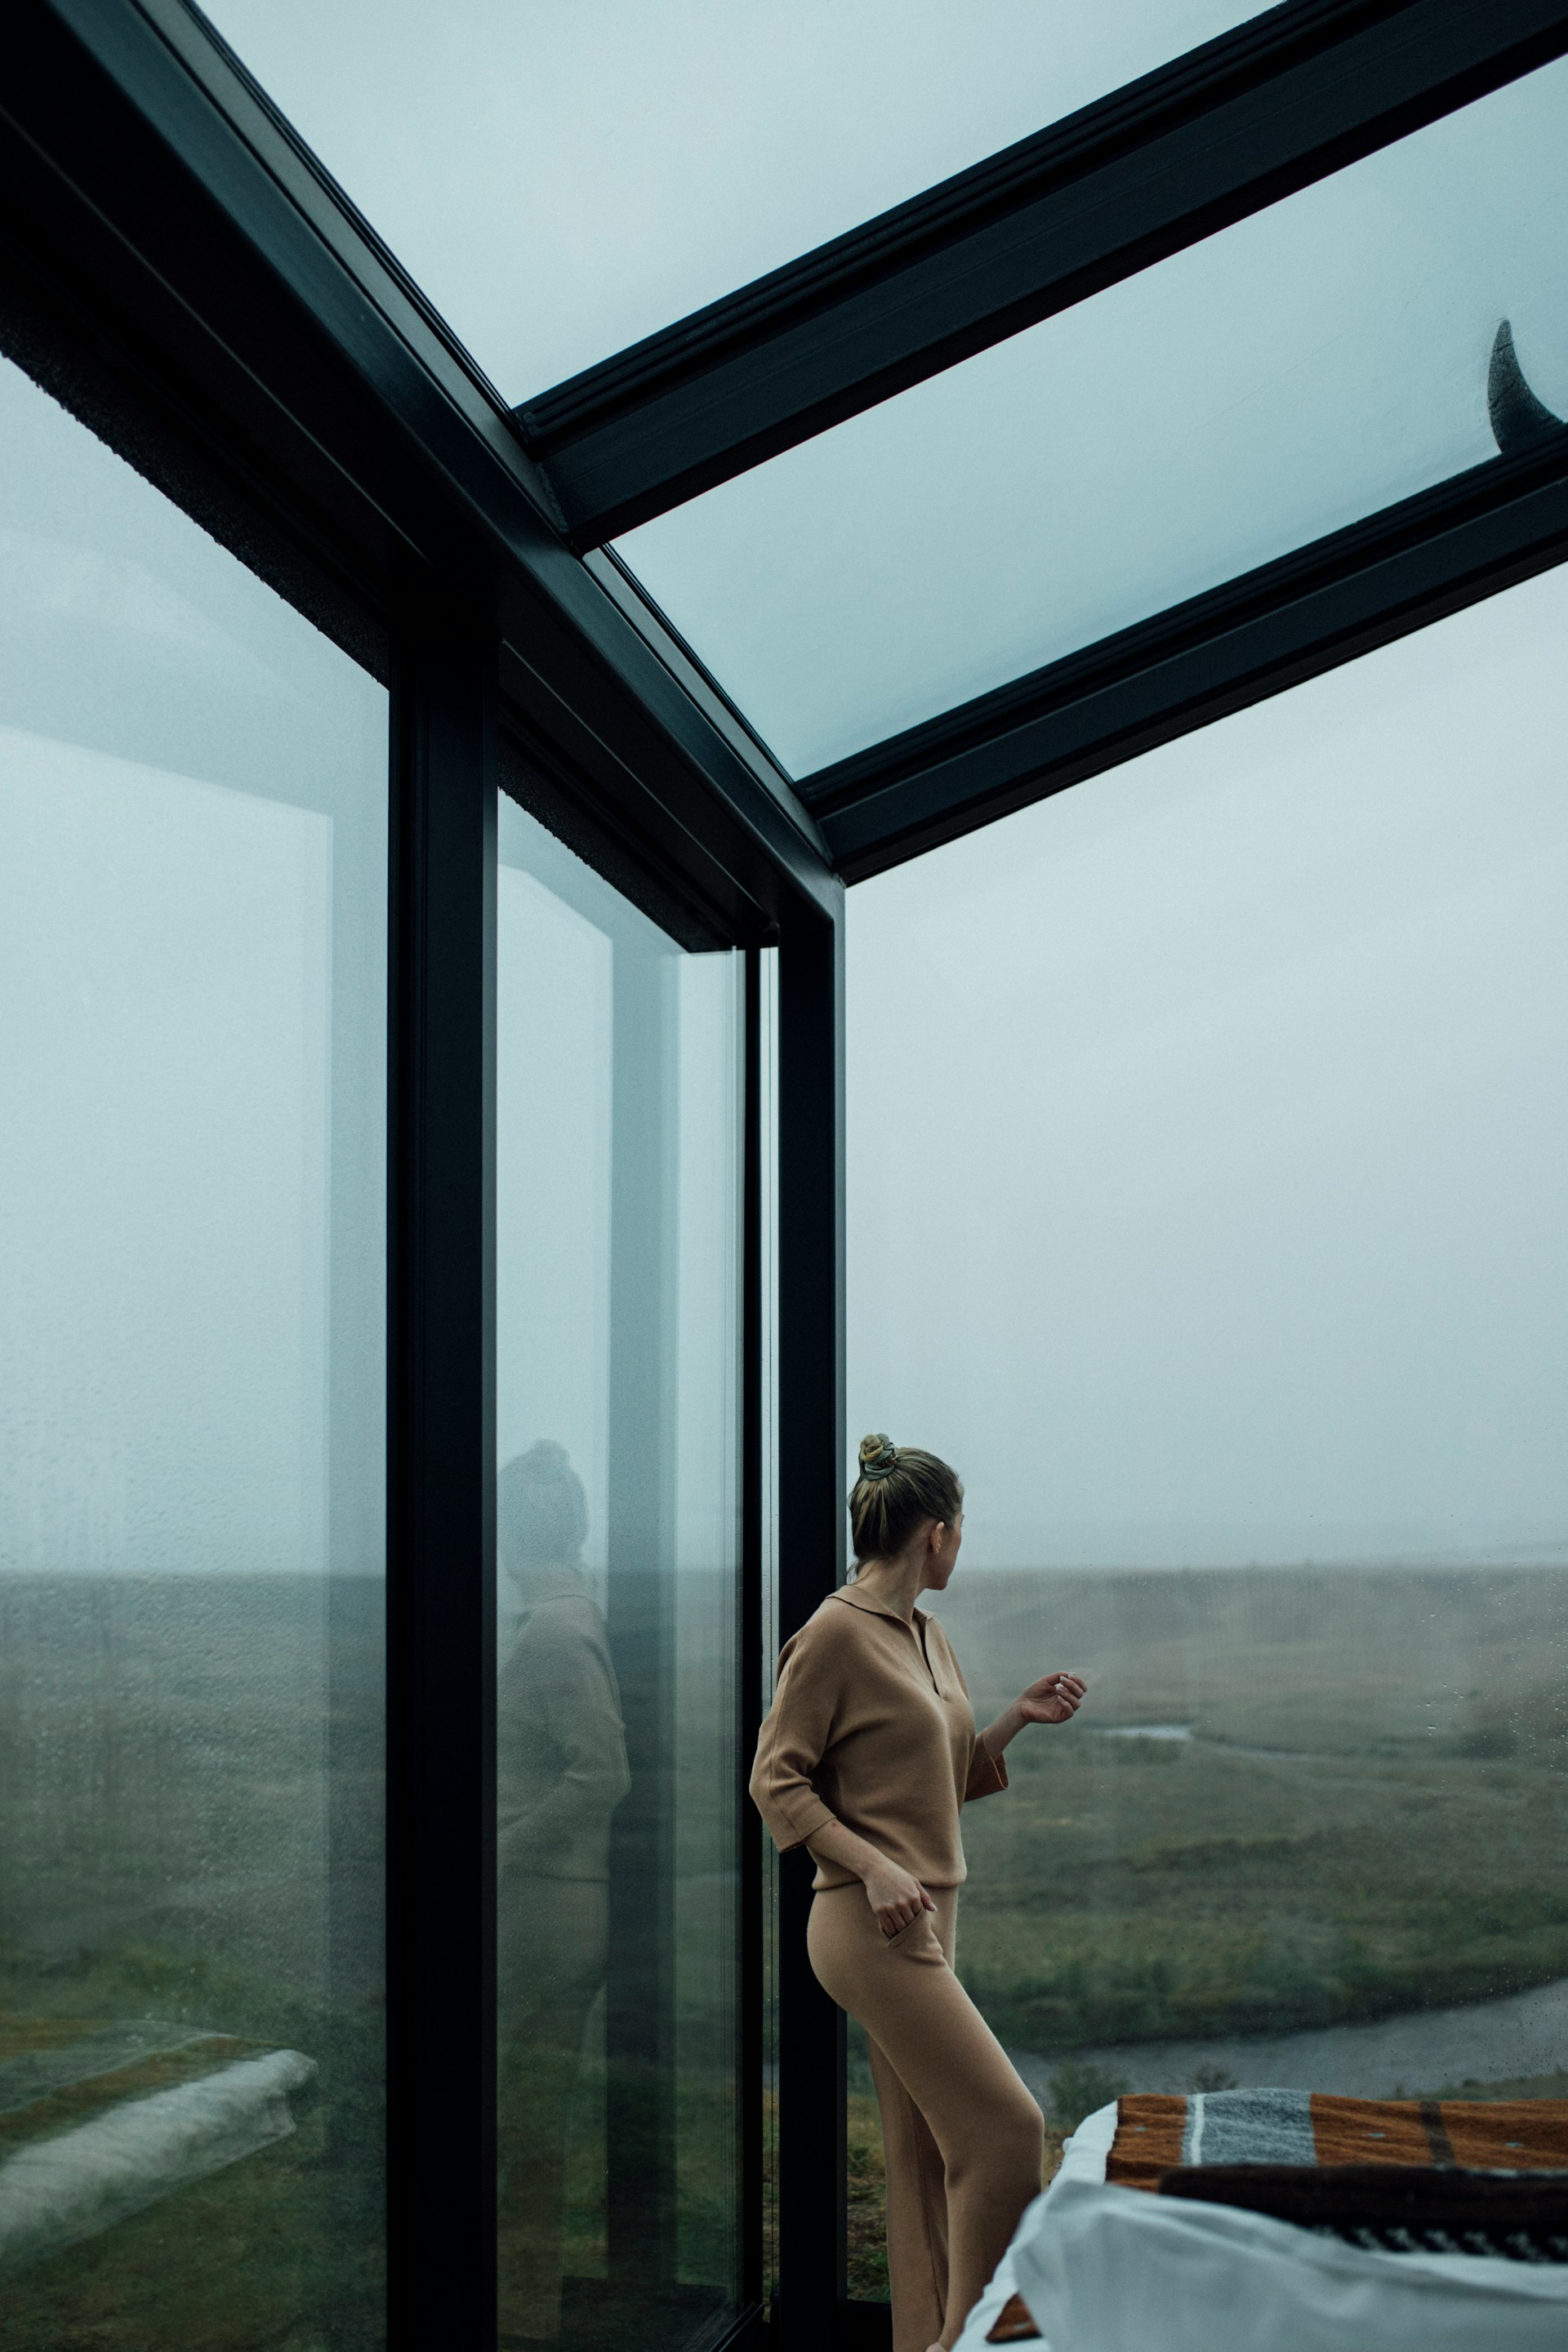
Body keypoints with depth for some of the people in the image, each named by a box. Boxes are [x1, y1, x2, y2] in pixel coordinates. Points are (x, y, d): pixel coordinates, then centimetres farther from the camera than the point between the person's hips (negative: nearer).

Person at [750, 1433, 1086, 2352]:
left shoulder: (929, 1636, 14)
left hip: (929, 1921, 9)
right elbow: (776, 1780, -12)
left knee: (924, 2153, 12)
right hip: (874, 1924, -9)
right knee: (1002, 2123, -10)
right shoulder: (836, 1635, -12)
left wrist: (1017, 1718, 7)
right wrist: (874, 1867, -21)